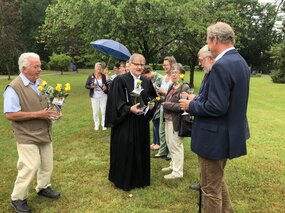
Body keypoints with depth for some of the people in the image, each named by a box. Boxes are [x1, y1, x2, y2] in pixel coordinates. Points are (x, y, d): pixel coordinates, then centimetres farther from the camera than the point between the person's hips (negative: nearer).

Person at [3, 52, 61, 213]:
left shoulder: (41, 84, 7)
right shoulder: (14, 88, -16)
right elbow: (10, 115, -21)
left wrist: (55, 111, -4)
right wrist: (37, 114, -23)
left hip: (45, 133, 7)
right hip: (27, 136, -7)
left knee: (47, 163, 16)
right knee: (30, 167, -7)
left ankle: (43, 187, 38)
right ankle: (18, 198, 14)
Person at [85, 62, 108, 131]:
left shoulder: (104, 76, 1)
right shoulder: (91, 76, 0)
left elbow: (107, 85, 10)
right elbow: (86, 85, 2)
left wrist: (106, 87, -13)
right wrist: (91, 86, -18)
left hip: (103, 96, 0)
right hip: (94, 96, 0)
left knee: (104, 111, 3)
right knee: (95, 112, 4)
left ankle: (104, 124, 18)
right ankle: (96, 125, 20)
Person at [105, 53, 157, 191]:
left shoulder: (147, 82, 8)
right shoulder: (120, 80, -10)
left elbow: (153, 97, 18)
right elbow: (116, 102, -14)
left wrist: (151, 105, -4)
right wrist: (130, 109, -26)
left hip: (142, 124, 6)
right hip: (125, 122, -5)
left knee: (141, 151, 14)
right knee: (125, 151, 2)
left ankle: (140, 178, 31)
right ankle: (123, 180, 20)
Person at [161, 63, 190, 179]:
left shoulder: (184, 87, -14)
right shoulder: (172, 86, 10)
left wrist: (167, 105, -18)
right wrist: (163, 101, 1)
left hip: (176, 121, -8)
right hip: (168, 120, 8)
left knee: (176, 146, 1)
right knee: (170, 144, 19)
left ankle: (177, 172, 14)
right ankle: (174, 165, 36)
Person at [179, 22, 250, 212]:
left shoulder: (221, 65, -24)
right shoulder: (240, 62, 8)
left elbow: (216, 107, -28)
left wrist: (191, 105, -11)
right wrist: (198, 99, 12)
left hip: (216, 136, -10)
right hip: (229, 132, 10)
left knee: (211, 188, 7)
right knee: (217, 180, 27)